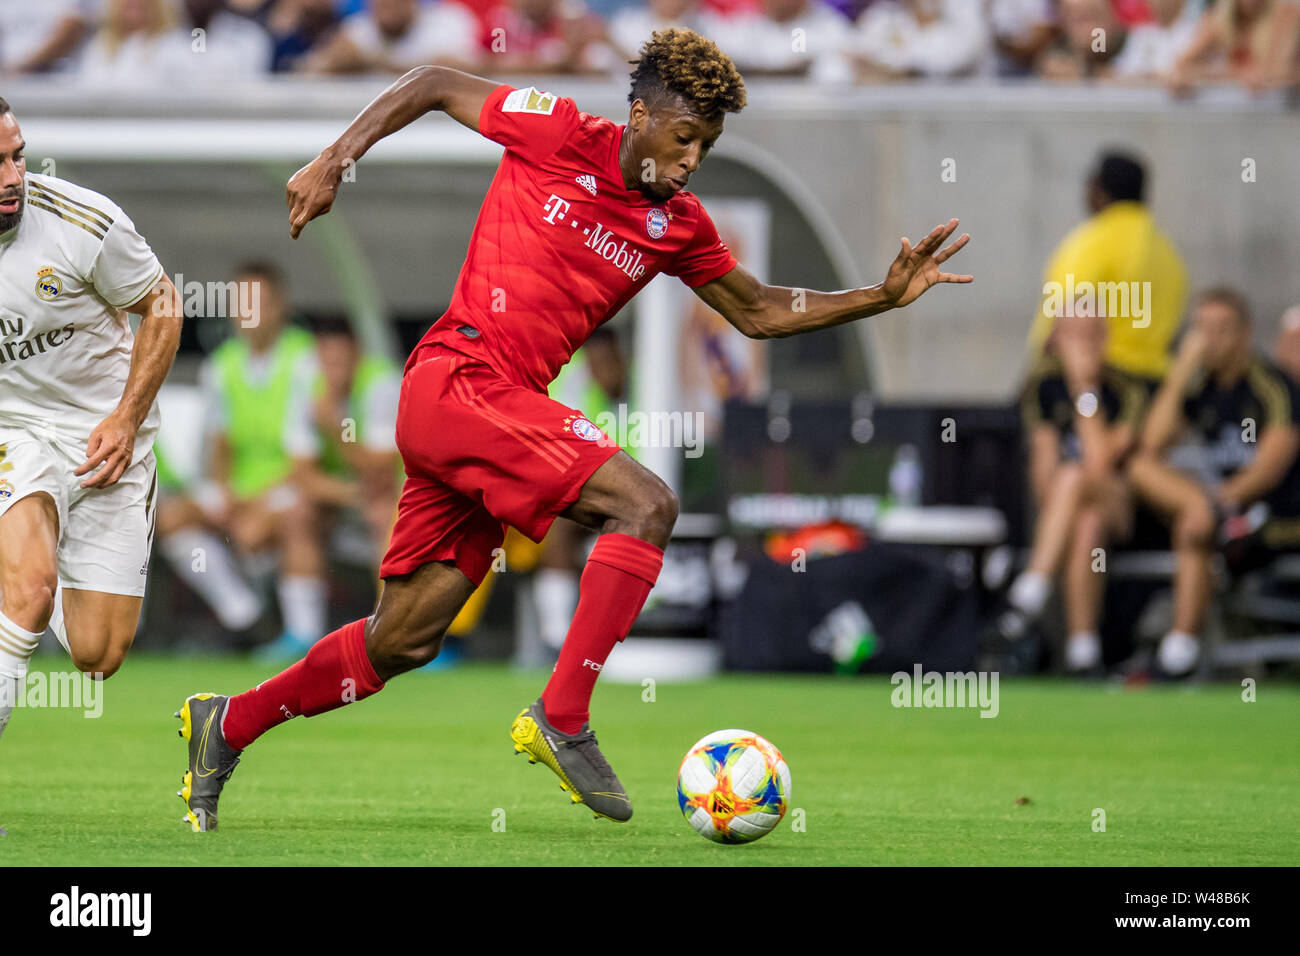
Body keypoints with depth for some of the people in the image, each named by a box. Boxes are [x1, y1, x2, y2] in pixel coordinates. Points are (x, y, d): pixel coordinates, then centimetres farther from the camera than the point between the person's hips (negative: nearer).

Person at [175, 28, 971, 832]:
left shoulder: (680, 226, 11)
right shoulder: (558, 134, -5)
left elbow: (760, 312, 20)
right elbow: (433, 85, 7)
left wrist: (883, 296, 9)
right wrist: (334, 163, 2)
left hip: (507, 406, 7)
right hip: (457, 380, -7)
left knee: (401, 643, 8)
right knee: (645, 503, -21)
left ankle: (227, 726, 23)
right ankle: (562, 718, -22)